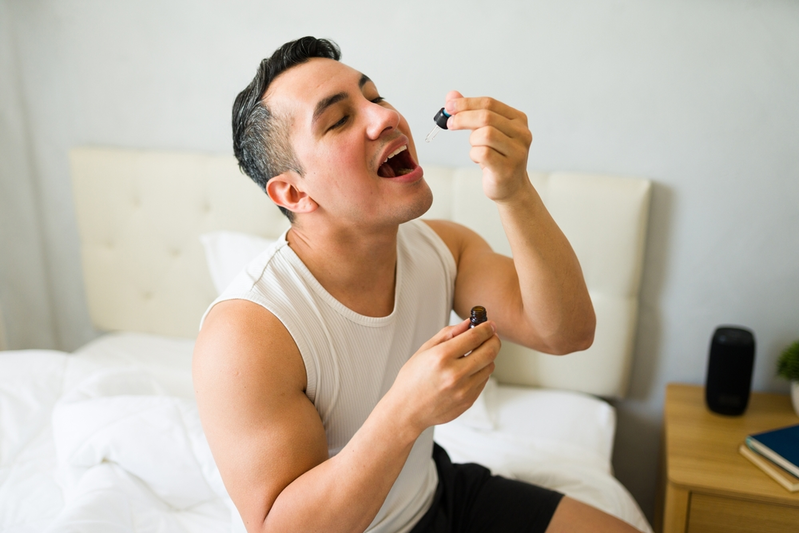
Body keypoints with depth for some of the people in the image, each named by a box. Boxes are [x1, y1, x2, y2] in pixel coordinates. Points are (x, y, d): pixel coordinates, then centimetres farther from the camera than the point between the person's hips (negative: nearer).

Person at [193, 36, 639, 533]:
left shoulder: (438, 245, -7)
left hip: (438, 489, 6)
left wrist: (514, 191, -31)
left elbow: (567, 332, -16)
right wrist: (406, 412, -39)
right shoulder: (245, 333, -29)